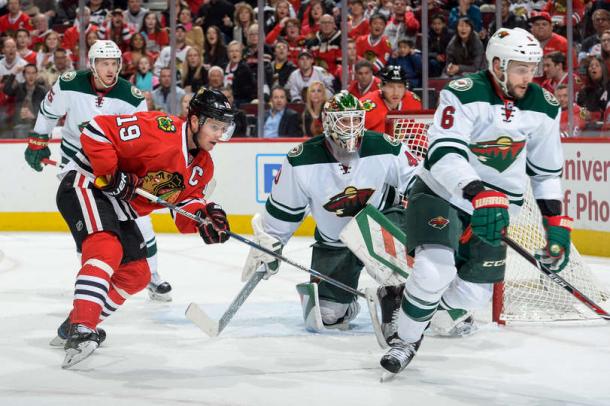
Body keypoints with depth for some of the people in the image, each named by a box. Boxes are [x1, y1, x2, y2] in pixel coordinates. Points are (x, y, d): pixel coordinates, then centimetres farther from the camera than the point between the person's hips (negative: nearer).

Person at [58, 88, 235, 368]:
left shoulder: (202, 166, 5)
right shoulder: (160, 129, -23)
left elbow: (186, 202, 5)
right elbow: (97, 130, -25)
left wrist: (205, 216, -16)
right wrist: (110, 175, -27)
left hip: (119, 209, 10)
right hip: (87, 186, -10)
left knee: (136, 274, 12)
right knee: (107, 250, -31)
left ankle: (75, 324, 26)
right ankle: (80, 331, -40)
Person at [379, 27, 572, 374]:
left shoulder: (543, 108, -4)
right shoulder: (464, 95, -21)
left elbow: (547, 171, 7)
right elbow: (443, 154, -31)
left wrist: (558, 226, 3)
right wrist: (478, 193, -45)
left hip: (495, 207, 5)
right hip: (441, 194, -5)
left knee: (474, 295, 1)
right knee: (436, 269, -26)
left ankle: (420, 300, 31)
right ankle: (406, 340, -3)